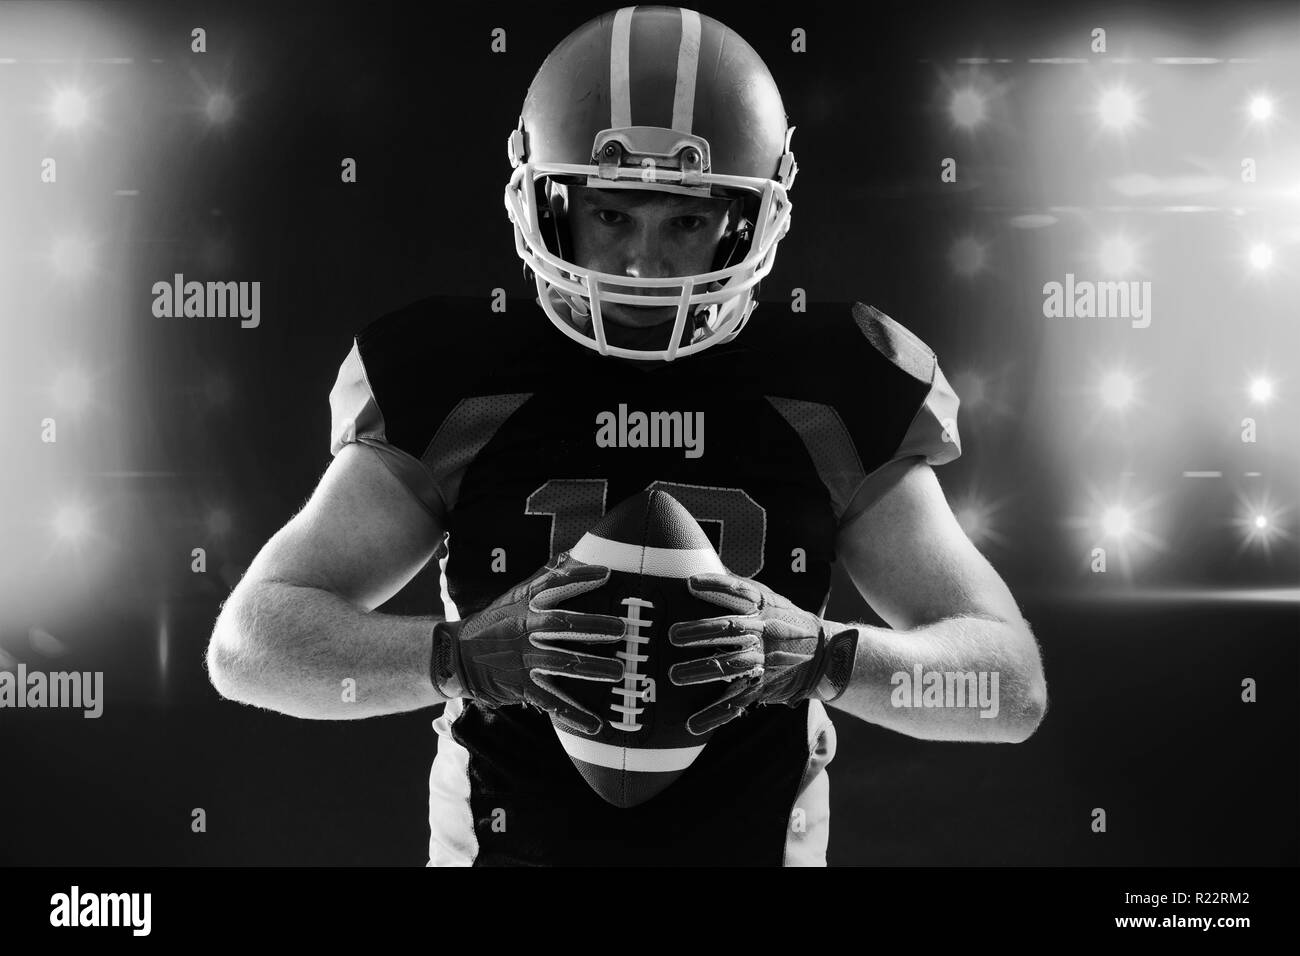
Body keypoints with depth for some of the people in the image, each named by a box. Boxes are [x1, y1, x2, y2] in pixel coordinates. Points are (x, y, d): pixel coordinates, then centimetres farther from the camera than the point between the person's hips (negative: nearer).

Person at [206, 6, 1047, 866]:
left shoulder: (831, 404, -8)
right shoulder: (455, 393, -9)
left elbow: (1014, 687, -7)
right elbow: (249, 643, -10)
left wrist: (818, 652, -25)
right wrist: (467, 654, -26)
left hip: (756, 840, 1)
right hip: (509, 840, 0)